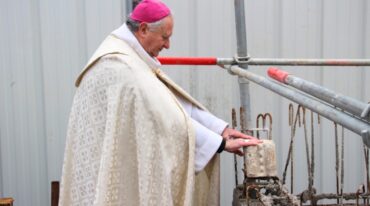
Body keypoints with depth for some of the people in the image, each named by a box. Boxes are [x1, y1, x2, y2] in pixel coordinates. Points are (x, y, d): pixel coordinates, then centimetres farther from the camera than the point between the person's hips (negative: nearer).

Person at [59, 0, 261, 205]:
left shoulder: (131, 59, 8)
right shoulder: (120, 67, -24)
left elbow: (173, 101, 5)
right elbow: (166, 117, -26)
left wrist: (220, 128, -2)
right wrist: (222, 143, -19)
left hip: (121, 169, 10)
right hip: (116, 173, -10)